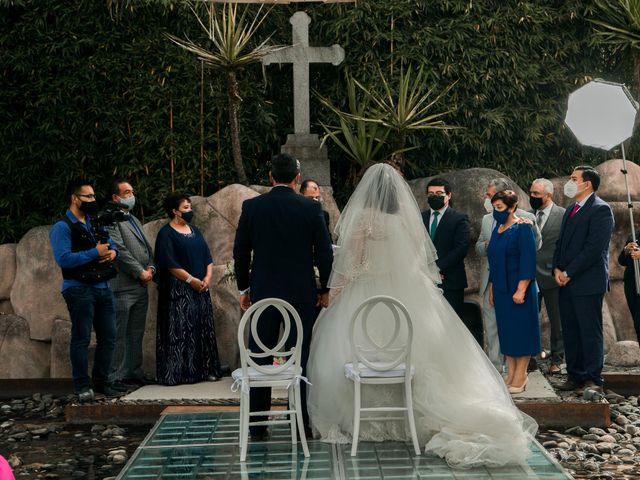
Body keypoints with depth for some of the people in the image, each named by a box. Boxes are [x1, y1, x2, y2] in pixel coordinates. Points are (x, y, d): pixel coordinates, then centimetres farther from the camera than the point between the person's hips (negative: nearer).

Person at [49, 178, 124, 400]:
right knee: (81, 338, 0)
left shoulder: (95, 223, 15)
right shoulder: (62, 227, -9)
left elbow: (111, 243, 24)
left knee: (108, 337, 11)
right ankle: (83, 386, 9)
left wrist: (113, 252, 0)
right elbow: (63, 258, -21)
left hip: (103, 288, 8)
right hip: (79, 289, -8)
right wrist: (95, 253, -19)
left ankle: (102, 381, 23)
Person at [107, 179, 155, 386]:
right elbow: (120, 250, -16)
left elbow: (147, 248, 20)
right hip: (123, 287, -9)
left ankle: (134, 372, 21)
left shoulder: (134, 220, 21)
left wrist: (151, 268, 2)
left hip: (141, 286, 9)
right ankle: (115, 376, 1)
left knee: (136, 334, 13)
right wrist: (140, 272, -13)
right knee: (118, 335, -4)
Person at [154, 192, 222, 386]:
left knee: (203, 329, 7)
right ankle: (177, 372, -2)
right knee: (180, 330, -6)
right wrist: (191, 279, -17)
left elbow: (207, 257, 13)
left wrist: (208, 277, -4)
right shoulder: (166, 233, -5)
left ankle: (205, 370, 13)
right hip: (178, 290, -7)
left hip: (201, 288, 7)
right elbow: (170, 263, -14)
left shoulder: (195, 231, 16)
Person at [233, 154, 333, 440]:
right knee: (301, 358, 7)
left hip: (263, 292, 1)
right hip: (302, 293, 0)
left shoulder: (251, 207, -2)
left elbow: (240, 252, 2)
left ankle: (257, 425, 11)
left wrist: (243, 288, 13)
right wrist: (324, 289, 10)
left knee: (260, 359, 7)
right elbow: (324, 253, -2)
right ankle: (302, 423, 11)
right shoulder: (311, 208, -3)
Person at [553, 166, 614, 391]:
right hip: (566, 281, 8)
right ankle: (574, 376, 21)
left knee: (590, 332, -1)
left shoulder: (600, 209, -10)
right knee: (570, 332, 12)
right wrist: (557, 269, 2)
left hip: (588, 282, -8)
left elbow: (594, 247, -18)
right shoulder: (571, 210, 17)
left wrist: (569, 273, -15)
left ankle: (593, 379, 7)